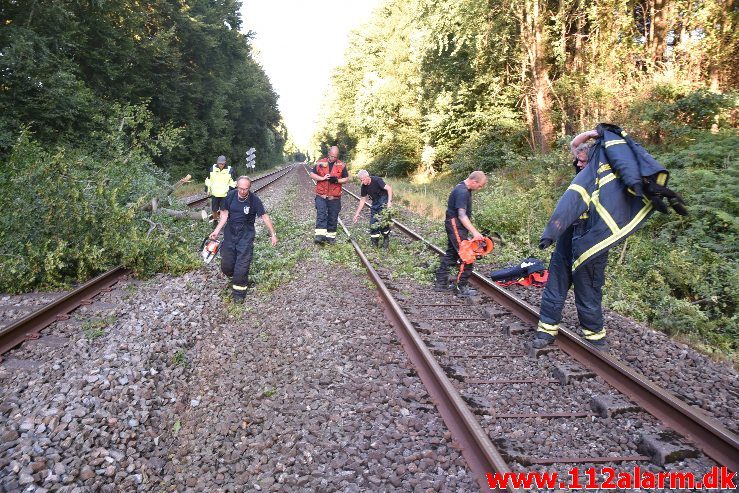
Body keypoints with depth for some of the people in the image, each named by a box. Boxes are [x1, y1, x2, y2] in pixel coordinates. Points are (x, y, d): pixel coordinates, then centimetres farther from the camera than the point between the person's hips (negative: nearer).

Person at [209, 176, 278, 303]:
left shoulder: (254, 199, -12)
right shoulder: (231, 196, -4)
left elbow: (264, 217, -8)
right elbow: (225, 214, 4)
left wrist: (273, 234, -9)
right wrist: (217, 230, -3)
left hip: (246, 234, -3)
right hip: (230, 231, 3)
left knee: (243, 263, -6)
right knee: (226, 264, 3)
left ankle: (239, 292, 9)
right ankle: (236, 276, 35)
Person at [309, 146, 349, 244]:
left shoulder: (341, 165, 3)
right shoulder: (320, 163, 2)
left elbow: (346, 178, 7)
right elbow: (312, 174, 5)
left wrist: (337, 180, -13)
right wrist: (322, 178, -12)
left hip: (335, 197, 1)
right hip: (321, 195, -1)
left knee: (333, 217, 7)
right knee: (321, 215, -13)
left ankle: (331, 236, 18)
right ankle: (320, 235, -18)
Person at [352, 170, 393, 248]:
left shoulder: (377, 180, -19)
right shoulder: (364, 186, 0)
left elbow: (389, 188, -22)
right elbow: (363, 199, 11)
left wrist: (389, 202, -31)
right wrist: (357, 213, 10)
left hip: (384, 201, -7)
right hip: (375, 203, 7)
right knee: (373, 223, 3)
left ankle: (386, 240, 3)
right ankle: (374, 242, 13)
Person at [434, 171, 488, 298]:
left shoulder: (465, 189, 11)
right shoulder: (462, 192, -21)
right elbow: (461, 215, -27)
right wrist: (474, 232, -32)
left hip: (454, 225, 11)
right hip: (456, 225, -11)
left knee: (451, 254, 15)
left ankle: (441, 283, 22)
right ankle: (462, 288, -5)